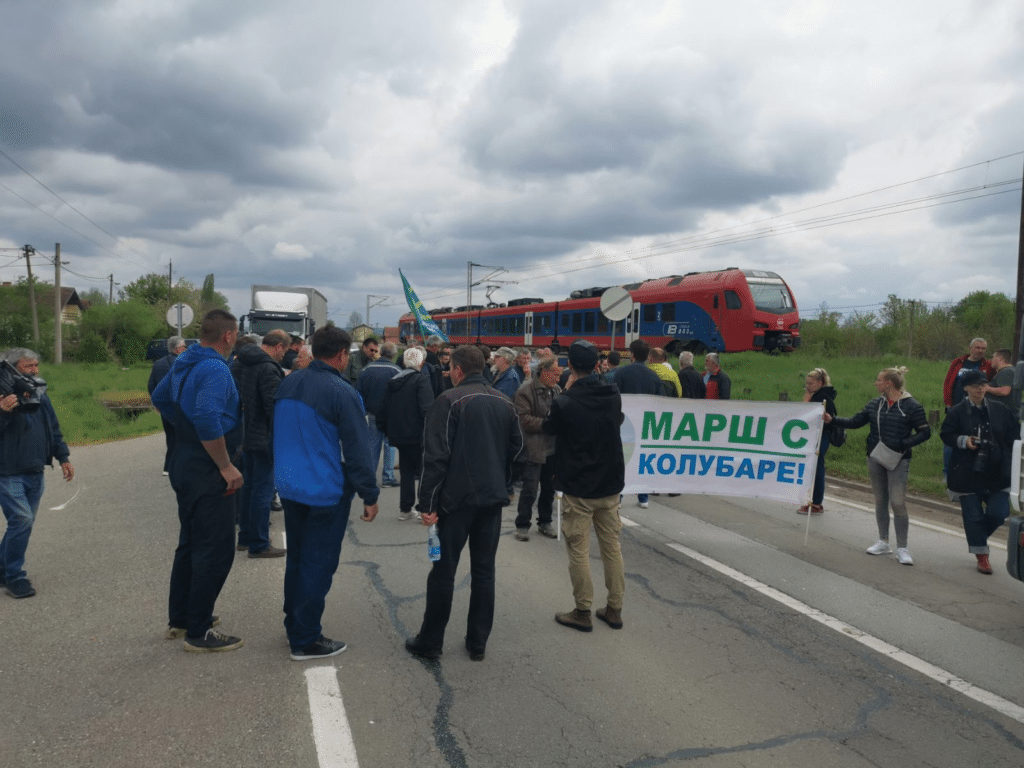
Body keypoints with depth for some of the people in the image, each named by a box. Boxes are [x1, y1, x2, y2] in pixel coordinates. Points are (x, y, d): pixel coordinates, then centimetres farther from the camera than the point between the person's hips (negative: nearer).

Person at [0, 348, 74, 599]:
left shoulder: (40, 394, 11)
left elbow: (53, 429, 19)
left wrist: (63, 458, 15)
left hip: (35, 473, 7)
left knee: (23, 523, 11)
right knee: (22, 519, -15)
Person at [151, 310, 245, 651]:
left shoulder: (184, 363, 8)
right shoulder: (215, 370, -22)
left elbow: (159, 398, 23)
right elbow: (207, 419, -34)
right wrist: (226, 466, -25)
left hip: (184, 465, 10)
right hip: (208, 472, -10)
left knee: (190, 543, 21)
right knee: (216, 551, -1)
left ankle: (179, 619, 33)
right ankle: (199, 632, 8)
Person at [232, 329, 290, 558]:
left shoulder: (238, 363, 10)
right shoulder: (268, 369, -20)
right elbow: (274, 407, -23)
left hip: (243, 434, 10)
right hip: (264, 438, -9)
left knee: (248, 485, 19)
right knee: (263, 490, -2)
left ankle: (245, 537, 28)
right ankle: (258, 545, 4)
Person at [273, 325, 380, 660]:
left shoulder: (288, 384, 5)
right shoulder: (343, 393, -19)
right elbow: (357, 451, -17)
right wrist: (370, 495, -10)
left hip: (289, 487, 8)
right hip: (325, 492, -8)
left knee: (296, 558, 20)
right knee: (318, 564, 2)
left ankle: (293, 625, 33)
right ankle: (306, 640, 10)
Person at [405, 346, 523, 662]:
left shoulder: (449, 400, -10)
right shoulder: (504, 403, 9)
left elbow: (436, 455, -14)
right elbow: (515, 446, 13)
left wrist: (428, 502, -11)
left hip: (457, 497, -5)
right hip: (493, 498, 5)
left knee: (443, 570, 5)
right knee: (484, 570, 11)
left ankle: (430, 642, 14)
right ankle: (478, 643, 17)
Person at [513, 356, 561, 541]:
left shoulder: (556, 390, 9)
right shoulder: (525, 391, -10)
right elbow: (524, 420, -17)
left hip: (553, 448, 6)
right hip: (533, 448, -6)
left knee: (549, 488, 15)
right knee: (529, 490, -3)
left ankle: (545, 522, 30)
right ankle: (522, 525, 13)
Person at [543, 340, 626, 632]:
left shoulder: (565, 402, -18)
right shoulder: (614, 396, -2)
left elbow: (550, 427, 1)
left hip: (578, 488, -5)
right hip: (610, 485, 5)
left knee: (579, 551, 5)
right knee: (612, 547, 13)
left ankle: (583, 613, 13)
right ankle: (614, 609, 22)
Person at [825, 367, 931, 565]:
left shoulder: (911, 406, -8)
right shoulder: (874, 404, 7)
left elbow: (925, 432, -6)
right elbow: (855, 422, 12)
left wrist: (904, 444, -16)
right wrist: (832, 420, 2)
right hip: (875, 459, 5)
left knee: (898, 502, -9)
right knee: (880, 500, 12)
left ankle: (902, 548, 2)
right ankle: (883, 542, 25)